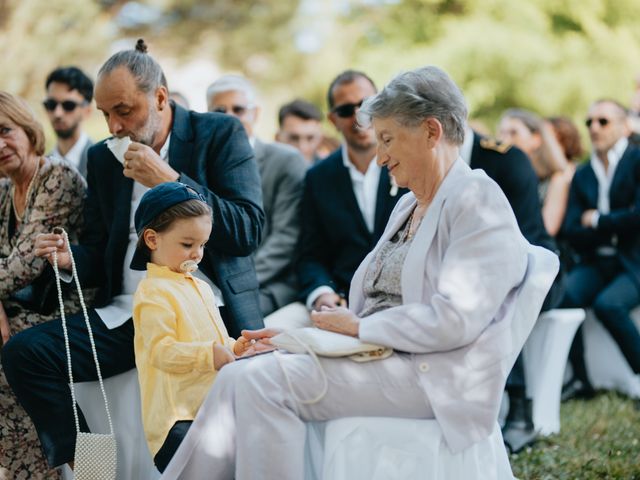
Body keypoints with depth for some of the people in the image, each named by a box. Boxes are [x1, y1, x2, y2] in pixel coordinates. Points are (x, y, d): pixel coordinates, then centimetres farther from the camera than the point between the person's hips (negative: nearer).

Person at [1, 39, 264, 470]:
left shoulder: (221, 135, 1)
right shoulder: (103, 158, 13)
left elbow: (249, 231, -9)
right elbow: (99, 256, 17)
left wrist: (169, 180, -14)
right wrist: (71, 259, -7)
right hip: (128, 315, 5)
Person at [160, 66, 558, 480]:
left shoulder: (478, 202, -9)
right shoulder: (409, 206, 21)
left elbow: (454, 320, -20)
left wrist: (358, 326, -11)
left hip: (433, 378, -9)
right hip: (376, 355, 9)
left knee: (263, 383, -21)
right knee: (239, 377, -8)